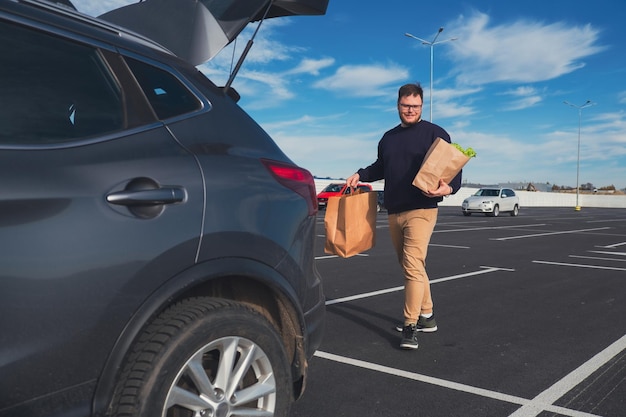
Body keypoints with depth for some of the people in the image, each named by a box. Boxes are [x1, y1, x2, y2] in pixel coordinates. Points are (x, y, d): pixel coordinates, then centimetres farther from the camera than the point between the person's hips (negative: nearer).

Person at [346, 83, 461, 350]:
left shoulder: (434, 133, -1)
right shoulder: (388, 138, 17)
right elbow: (380, 167, 29)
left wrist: (449, 187, -26)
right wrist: (360, 175, 13)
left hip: (421, 210, -7)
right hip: (394, 212, 7)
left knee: (413, 265, -15)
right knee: (410, 266, 12)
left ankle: (410, 325, -9)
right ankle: (426, 316, 25)